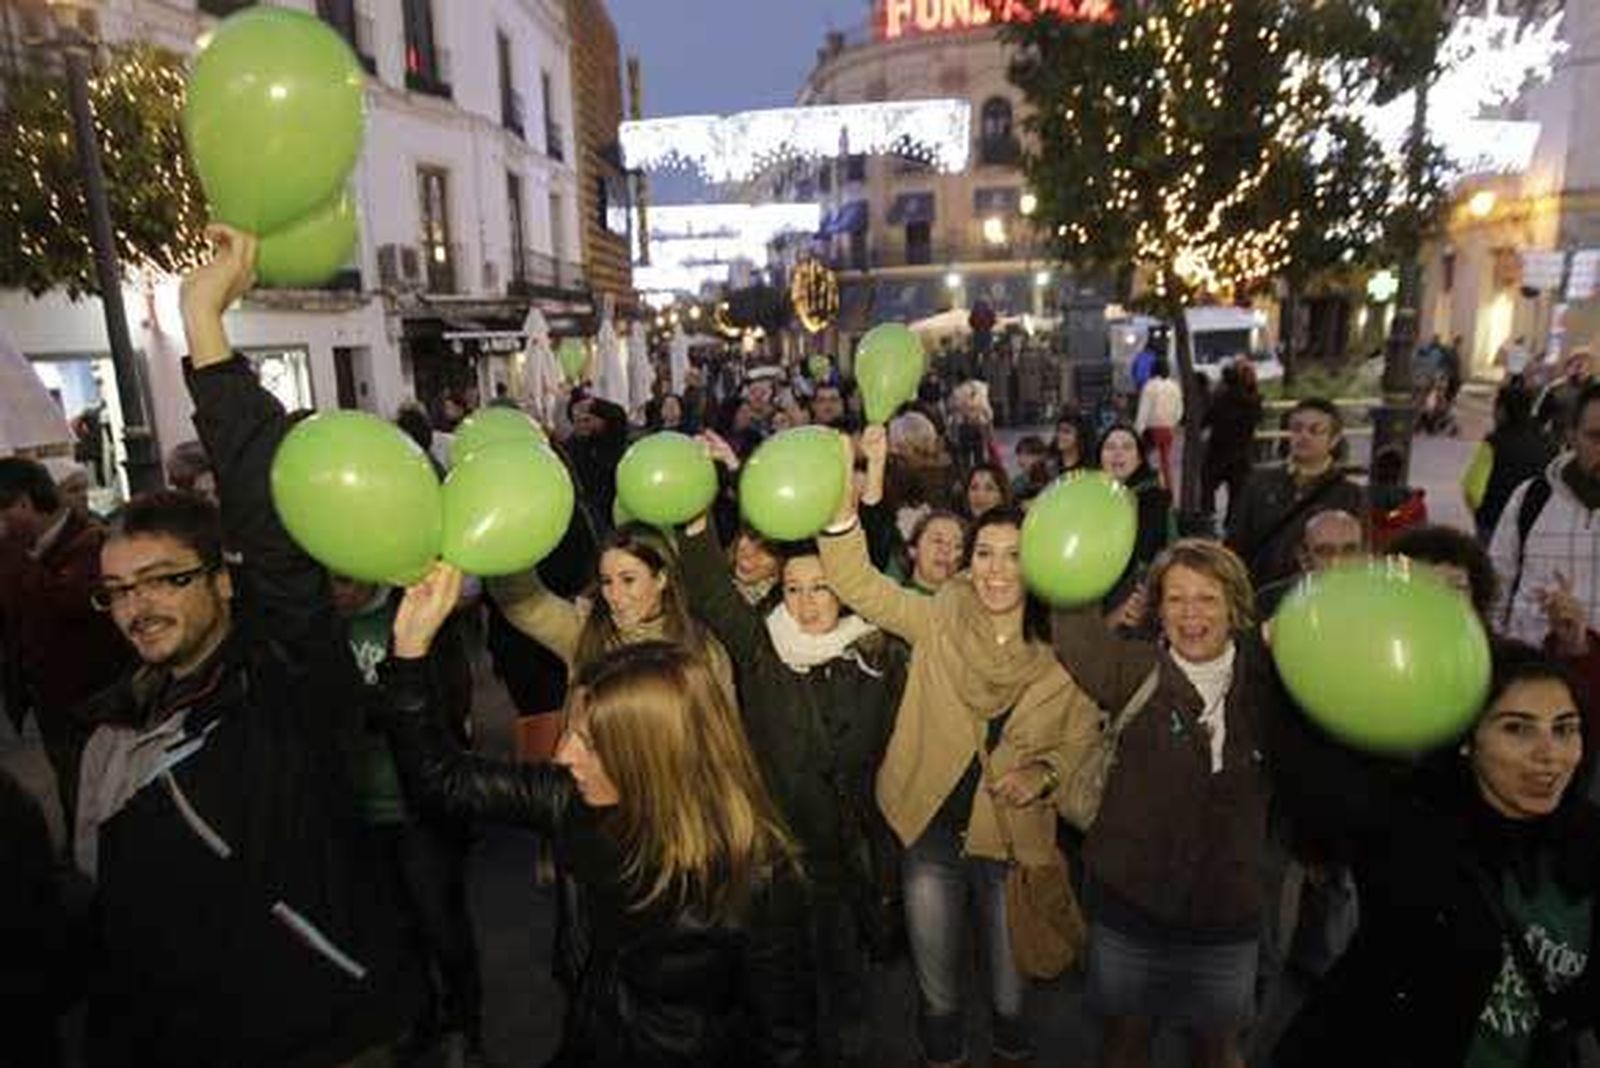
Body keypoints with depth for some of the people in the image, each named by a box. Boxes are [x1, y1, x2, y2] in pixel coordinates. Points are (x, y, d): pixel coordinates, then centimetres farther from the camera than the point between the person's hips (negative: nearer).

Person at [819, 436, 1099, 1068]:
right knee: (937, 999, 19)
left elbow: (1083, 741, 1)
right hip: (932, 832, 0)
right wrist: (844, 501, -34)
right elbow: (856, 583, -20)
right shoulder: (938, 621, -10)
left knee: (1011, 999, 22)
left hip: (1015, 840, 0)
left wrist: (1042, 773, -18)